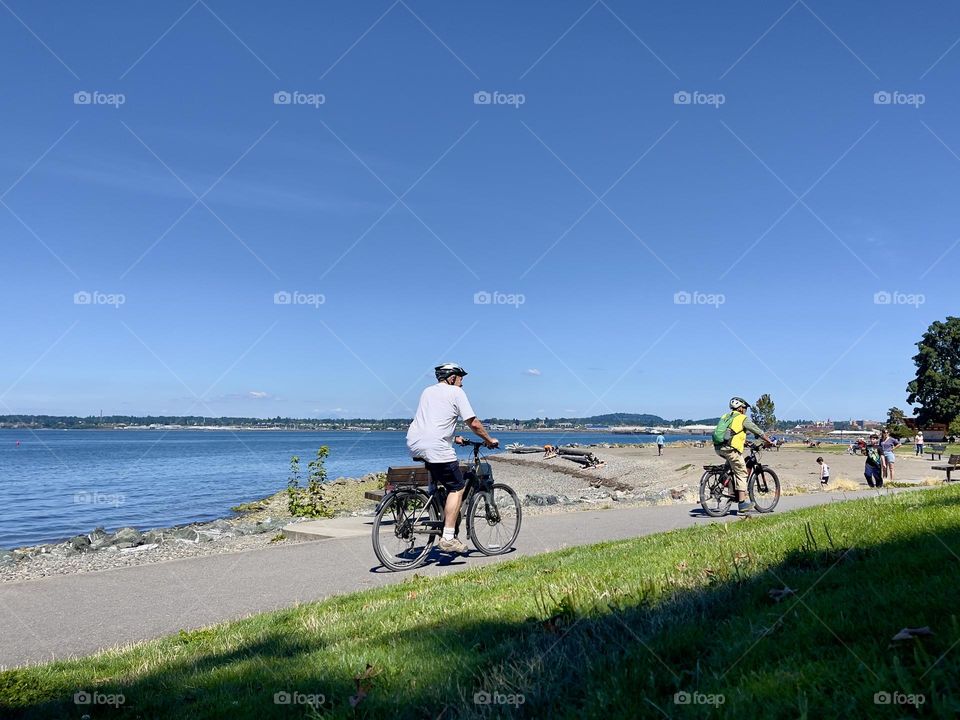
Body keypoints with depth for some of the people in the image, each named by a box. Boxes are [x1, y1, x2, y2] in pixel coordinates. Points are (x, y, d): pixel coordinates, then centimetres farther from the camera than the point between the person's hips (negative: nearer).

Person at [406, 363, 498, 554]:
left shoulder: (428, 391, 25)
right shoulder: (456, 392, 5)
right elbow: (474, 423, 2)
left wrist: (453, 438, 42)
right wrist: (489, 440, 16)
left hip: (413, 444, 8)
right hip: (435, 447, -8)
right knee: (457, 488, 2)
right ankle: (448, 538, -5)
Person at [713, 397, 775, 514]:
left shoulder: (725, 416, 24)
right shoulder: (743, 418, 5)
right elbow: (758, 432, 12)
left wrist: (744, 441, 45)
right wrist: (768, 442, 26)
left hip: (718, 448, 7)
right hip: (730, 448, -7)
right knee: (741, 473, 1)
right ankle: (742, 502, -2)